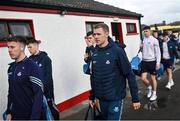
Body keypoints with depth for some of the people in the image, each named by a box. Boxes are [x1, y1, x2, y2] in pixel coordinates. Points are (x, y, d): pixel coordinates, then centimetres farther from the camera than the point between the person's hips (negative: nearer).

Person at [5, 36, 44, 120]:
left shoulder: (32, 67, -17)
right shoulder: (11, 68, 4)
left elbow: (38, 95, -20)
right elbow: (10, 92, 11)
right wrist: (8, 112, 10)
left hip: (30, 115, -6)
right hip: (15, 115, 6)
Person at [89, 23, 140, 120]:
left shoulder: (117, 51, -14)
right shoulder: (94, 53, 2)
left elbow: (130, 75, -13)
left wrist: (135, 98, -12)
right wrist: (92, 96, 13)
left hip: (115, 98, -5)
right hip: (101, 98, 5)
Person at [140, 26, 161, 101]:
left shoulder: (154, 40, -9)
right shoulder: (143, 40, 6)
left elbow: (158, 52, -8)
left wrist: (158, 62, -13)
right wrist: (141, 47, -4)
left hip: (152, 61, -4)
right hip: (144, 61, 4)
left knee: (153, 78, 7)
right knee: (143, 78, 0)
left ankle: (154, 94, 23)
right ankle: (149, 88, 29)